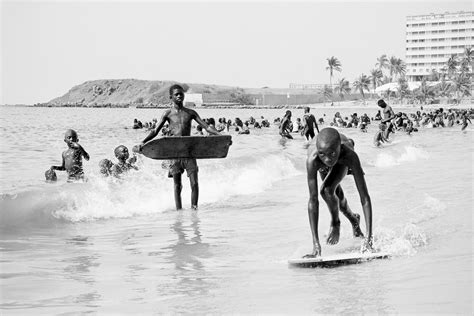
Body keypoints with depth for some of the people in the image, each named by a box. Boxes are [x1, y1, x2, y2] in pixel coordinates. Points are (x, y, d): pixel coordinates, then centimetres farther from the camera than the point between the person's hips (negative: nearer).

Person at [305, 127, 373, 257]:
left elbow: (365, 197, -44)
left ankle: (335, 222, 5)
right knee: (337, 197, 14)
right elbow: (313, 200, -45)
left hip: (342, 163, -1)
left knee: (327, 190, -24)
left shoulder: (350, 156, -46)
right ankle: (353, 219, 47)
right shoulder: (313, 160, -47)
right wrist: (316, 244, -49)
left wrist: (368, 239, -50)